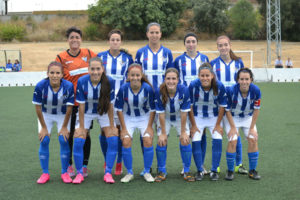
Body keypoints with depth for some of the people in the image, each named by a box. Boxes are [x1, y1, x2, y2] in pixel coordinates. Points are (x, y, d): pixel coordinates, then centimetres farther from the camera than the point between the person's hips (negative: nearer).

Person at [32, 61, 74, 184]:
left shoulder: (68, 86, -28)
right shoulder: (40, 86, -28)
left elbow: (69, 108, -17)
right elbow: (38, 108, -16)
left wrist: (64, 127, -11)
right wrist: (44, 127, -11)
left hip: (63, 115, 0)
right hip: (45, 115, 1)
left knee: (64, 140, -10)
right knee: (44, 140, -8)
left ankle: (64, 173, 4)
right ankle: (45, 173, 4)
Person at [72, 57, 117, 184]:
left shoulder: (108, 82, -24)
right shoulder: (82, 82, -25)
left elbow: (110, 105, -14)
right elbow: (81, 106, -17)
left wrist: (111, 125, -10)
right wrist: (81, 127, -14)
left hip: (103, 113, 1)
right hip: (86, 113, -1)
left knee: (113, 139, -12)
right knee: (78, 140, -13)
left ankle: (108, 173, 1)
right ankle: (79, 173, 4)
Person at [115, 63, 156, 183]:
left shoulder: (148, 88, -21)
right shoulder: (123, 89, -21)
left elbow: (152, 109, -9)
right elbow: (119, 109, -10)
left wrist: (149, 127, -10)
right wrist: (123, 128, -10)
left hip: (144, 117, 0)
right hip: (128, 118, 0)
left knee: (148, 141, -15)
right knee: (126, 141, -15)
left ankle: (147, 172, 4)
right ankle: (129, 173, 2)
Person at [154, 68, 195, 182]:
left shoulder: (184, 91, -30)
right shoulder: (159, 92, -29)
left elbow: (184, 113, -21)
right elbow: (161, 114, -20)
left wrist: (183, 132, -16)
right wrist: (163, 133, -15)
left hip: (180, 118, 0)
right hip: (165, 118, 0)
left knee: (185, 141, -10)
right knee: (161, 141, -9)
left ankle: (187, 171, 5)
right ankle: (161, 171, 7)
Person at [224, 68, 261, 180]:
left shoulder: (256, 90, -23)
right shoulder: (231, 91, -29)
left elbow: (256, 110, -12)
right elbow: (228, 110, -17)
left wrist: (252, 128, -11)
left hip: (248, 117, 2)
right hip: (232, 117, -2)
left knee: (253, 140, -10)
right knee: (233, 141, -16)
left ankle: (252, 171, 6)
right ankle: (230, 171, 0)